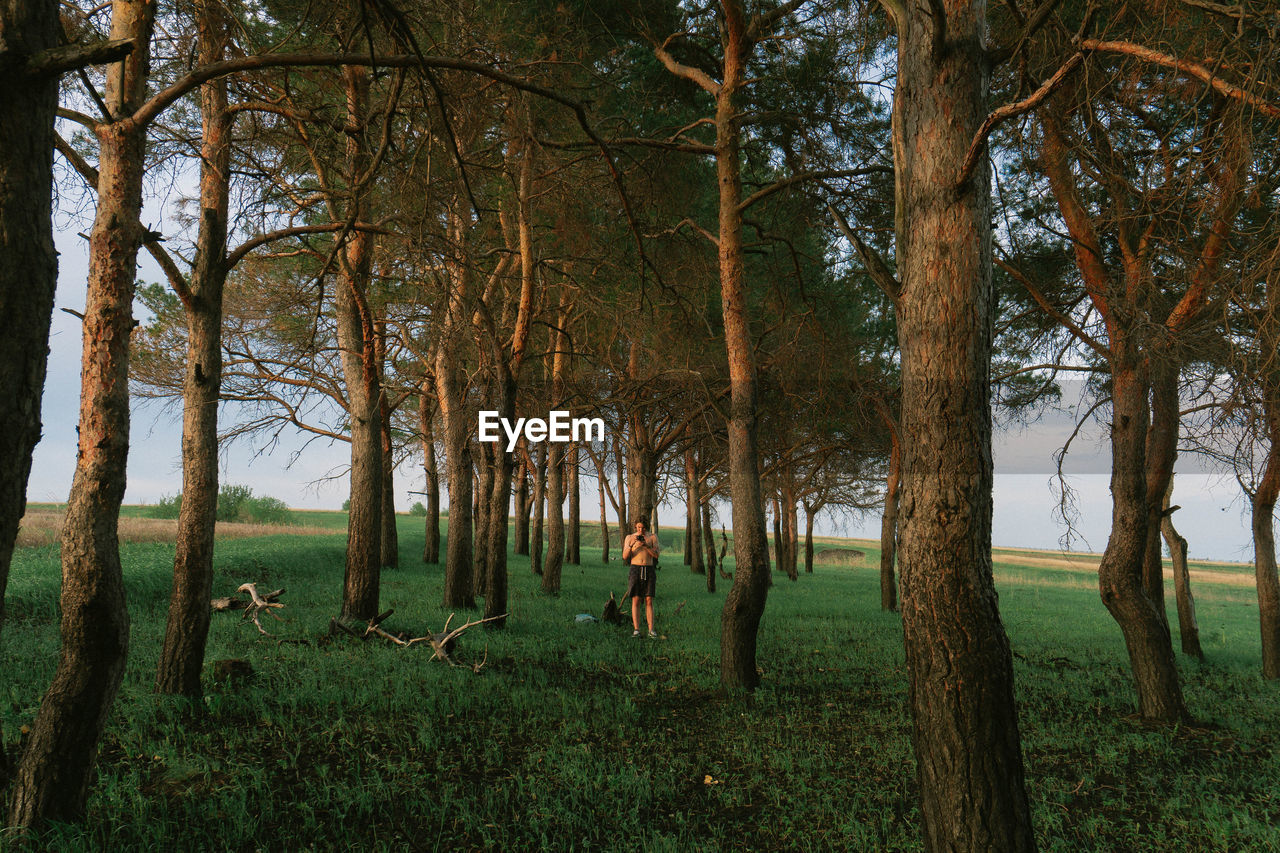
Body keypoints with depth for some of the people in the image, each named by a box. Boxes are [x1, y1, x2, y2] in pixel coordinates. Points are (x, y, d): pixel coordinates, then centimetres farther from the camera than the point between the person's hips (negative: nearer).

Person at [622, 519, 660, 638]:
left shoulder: (653, 537, 6)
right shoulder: (630, 537, 6)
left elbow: (656, 555, -5)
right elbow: (625, 557, -2)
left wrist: (645, 545, -19)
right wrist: (631, 545, -19)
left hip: (649, 571, 0)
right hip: (635, 570, 0)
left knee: (649, 601, -2)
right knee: (635, 600, -4)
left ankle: (651, 630, -1)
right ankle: (636, 630, -5)